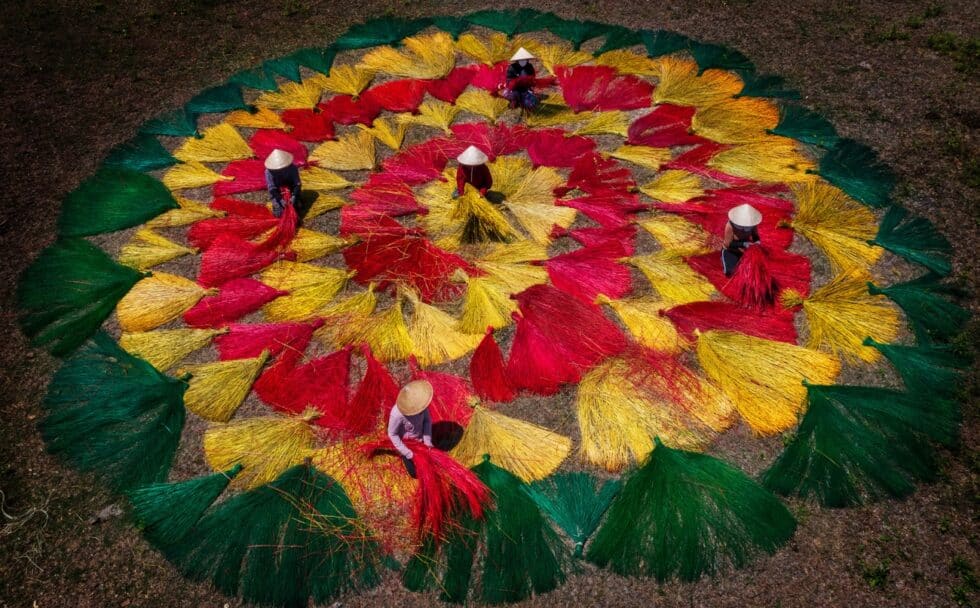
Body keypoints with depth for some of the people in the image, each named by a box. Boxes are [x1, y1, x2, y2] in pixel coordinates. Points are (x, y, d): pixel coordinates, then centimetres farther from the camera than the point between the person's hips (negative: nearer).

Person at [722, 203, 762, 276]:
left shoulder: (752, 224, -19)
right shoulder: (730, 226, -30)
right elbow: (729, 244, -26)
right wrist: (743, 244, -37)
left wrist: (757, 241, -25)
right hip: (730, 251, -4)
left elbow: (755, 235, -2)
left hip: (744, 250, 4)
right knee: (730, 272, -18)